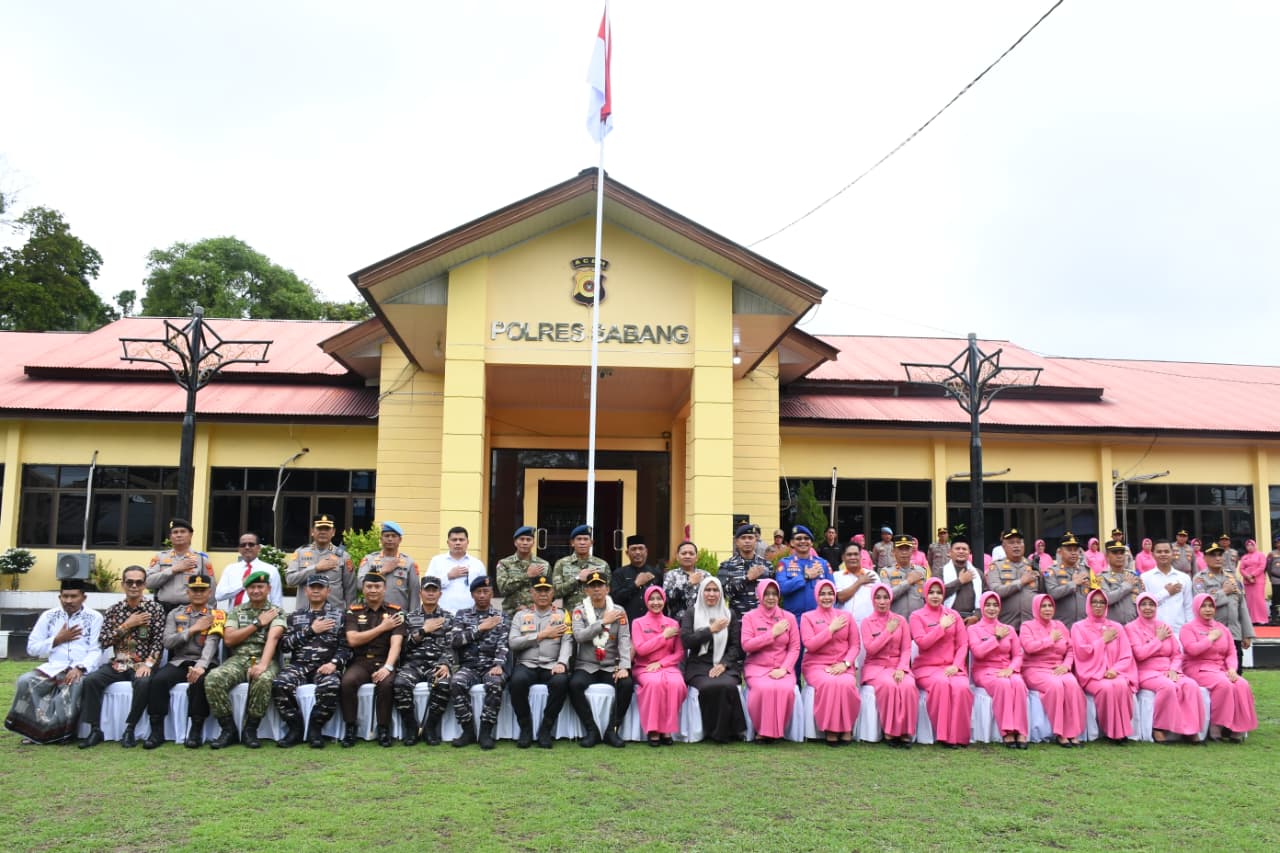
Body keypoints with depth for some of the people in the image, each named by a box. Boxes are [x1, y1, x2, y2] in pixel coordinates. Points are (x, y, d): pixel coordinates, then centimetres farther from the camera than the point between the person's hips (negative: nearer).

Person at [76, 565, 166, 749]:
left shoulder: (155, 608, 1)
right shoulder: (113, 610, 9)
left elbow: (158, 641, -5)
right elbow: (103, 641, 0)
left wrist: (148, 664, -20)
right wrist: (127, 625, -10)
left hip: (142, 665, -3)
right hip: (118, 664, 3)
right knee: (90, 680, -22)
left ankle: (130, 730, -17)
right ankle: (95, 730, -13)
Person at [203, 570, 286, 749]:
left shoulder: (276, 612, 6)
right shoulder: (236, 611, 17)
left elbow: (273, 638, -12)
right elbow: (228, 639, 3)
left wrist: (263, 664, -30)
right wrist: (257, 623, -3)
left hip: (264, 658, -3)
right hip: (238, 659, 3)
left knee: (264, 680, -38)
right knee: (213, 679, -29)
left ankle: (250, 729, -17)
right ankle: (229, 729, -14)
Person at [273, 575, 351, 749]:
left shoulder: (339, 615, 11)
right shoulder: (295, 616, 19)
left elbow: (345, 646, 2)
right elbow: (285, 644, 5)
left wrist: (334, 663, -17)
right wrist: (311, 630, -3)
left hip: (326, 666, -2)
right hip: (299, 665, 2)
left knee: (332, 686, -36)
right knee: (279, 683, -30)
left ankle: (315, 728, -13)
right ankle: (295, 728, -11)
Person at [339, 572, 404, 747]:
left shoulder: (395, 613, 6)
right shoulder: (353, 612, 11)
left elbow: (396, 643, -7)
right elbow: (353, 640, -3)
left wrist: (387, 667, -24)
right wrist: (382, 627, -5)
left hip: (384, 661, -1)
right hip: (360, 661, 1)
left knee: (386, 683, -33)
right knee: (347, 682, -31)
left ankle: (383, 729, -14)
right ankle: (350, 728, -13)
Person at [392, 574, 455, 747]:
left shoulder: (448, 618, 13)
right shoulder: (410, 617, 16)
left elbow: (450, 647, 2)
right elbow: (405, 646, 6)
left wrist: (446, 665, -17)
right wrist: (424, 630, -3)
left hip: (437, 663, -1)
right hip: (414, 662, 1)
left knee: (444, 684, -35)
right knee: (400, 684, -32)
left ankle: (431, 726, -14)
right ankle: (411, 726, -12)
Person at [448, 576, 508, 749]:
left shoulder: (501, 617, 11)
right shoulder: (462, 615, 14)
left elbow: (503, 645, -2)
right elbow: (455, 641, -1)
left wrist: (498, 665, -21)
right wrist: (480, 628, -6)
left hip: (492, 666, -1)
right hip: (469, 666, 1)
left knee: (495, 684, -35)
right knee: (456, 683, -31)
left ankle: (486, 732, -22)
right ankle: (468, 730, -16)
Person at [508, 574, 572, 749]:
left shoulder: (562, 615, 13)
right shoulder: (521, 615, 14)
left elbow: (567, 642, 0)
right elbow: (512, 643, 1)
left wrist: (562, 663, -19)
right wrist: (542, 635, -3)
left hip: (551, 665, 0)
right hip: (526, 664, 0)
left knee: (561, 681, -34)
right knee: (517, 681, -34)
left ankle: (546, 729, -14)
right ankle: (526, 727, -12)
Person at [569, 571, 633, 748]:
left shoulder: (619, 611, 7)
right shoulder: (580, 610, 4)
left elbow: (625, 640, -4)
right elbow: (579, 636, -12)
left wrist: (624, 666, -18)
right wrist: (603, 622, -14)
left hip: (611, 667, 1)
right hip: (586, 666, -1)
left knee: (627, 684, -28)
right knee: (575, 684, -32)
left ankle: (612, 730, -13)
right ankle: (592, 731, -16)